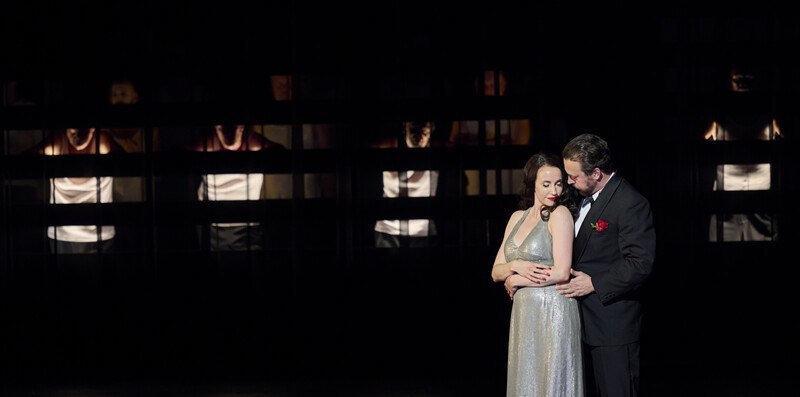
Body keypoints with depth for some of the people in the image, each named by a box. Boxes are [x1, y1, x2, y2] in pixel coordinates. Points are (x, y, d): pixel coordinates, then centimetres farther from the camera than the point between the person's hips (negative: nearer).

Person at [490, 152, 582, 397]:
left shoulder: (560, 214, -6)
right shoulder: (517, 218, 12)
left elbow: (561, 273, -14)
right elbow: (496, 272, 12)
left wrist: (515, 281, -4)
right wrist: (516, 266, -10)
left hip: (553, 311, -6)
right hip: (523, 313, 6)